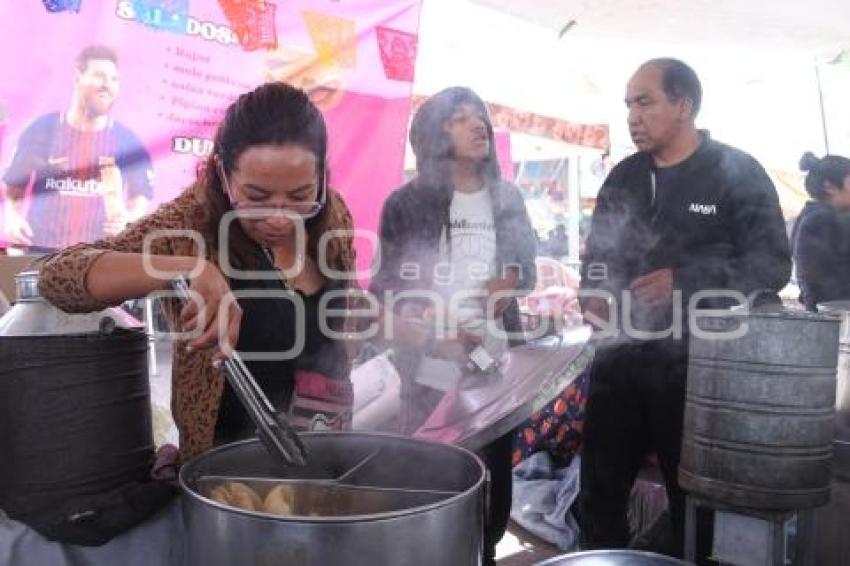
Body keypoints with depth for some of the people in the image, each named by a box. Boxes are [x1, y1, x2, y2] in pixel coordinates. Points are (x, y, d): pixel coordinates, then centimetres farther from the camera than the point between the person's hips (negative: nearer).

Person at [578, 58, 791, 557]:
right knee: (600, 489, 11)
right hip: (621, 358, 5)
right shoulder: (624, 177, 13)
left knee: (693, 497, 9)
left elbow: (773, 264, -7)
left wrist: (685, 281, -19)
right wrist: (594, 292, 2)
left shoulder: (737, 172, -2)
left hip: (697, 364, -4)